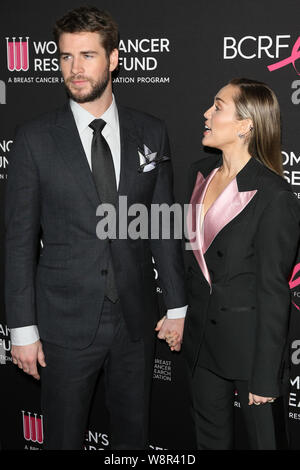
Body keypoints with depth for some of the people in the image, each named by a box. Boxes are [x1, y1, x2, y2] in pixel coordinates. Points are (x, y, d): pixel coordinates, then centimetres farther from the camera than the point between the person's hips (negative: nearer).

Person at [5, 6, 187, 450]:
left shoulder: (151, 132, 0)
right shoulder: (35, 138, -6)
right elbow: (20, 238, -6)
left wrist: (177, 306, 5)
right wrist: (23, 328, -7)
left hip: (136, 318, 2)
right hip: (65, 322, -2)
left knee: (133, 431, 19)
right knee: (64, 437, 13)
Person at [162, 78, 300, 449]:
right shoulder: (201, 173, 1)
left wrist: (266, 376, -15)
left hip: (250, 340, -7)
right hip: (202, 334, 7)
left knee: (263, 436, 13)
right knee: (209, 436, 23)